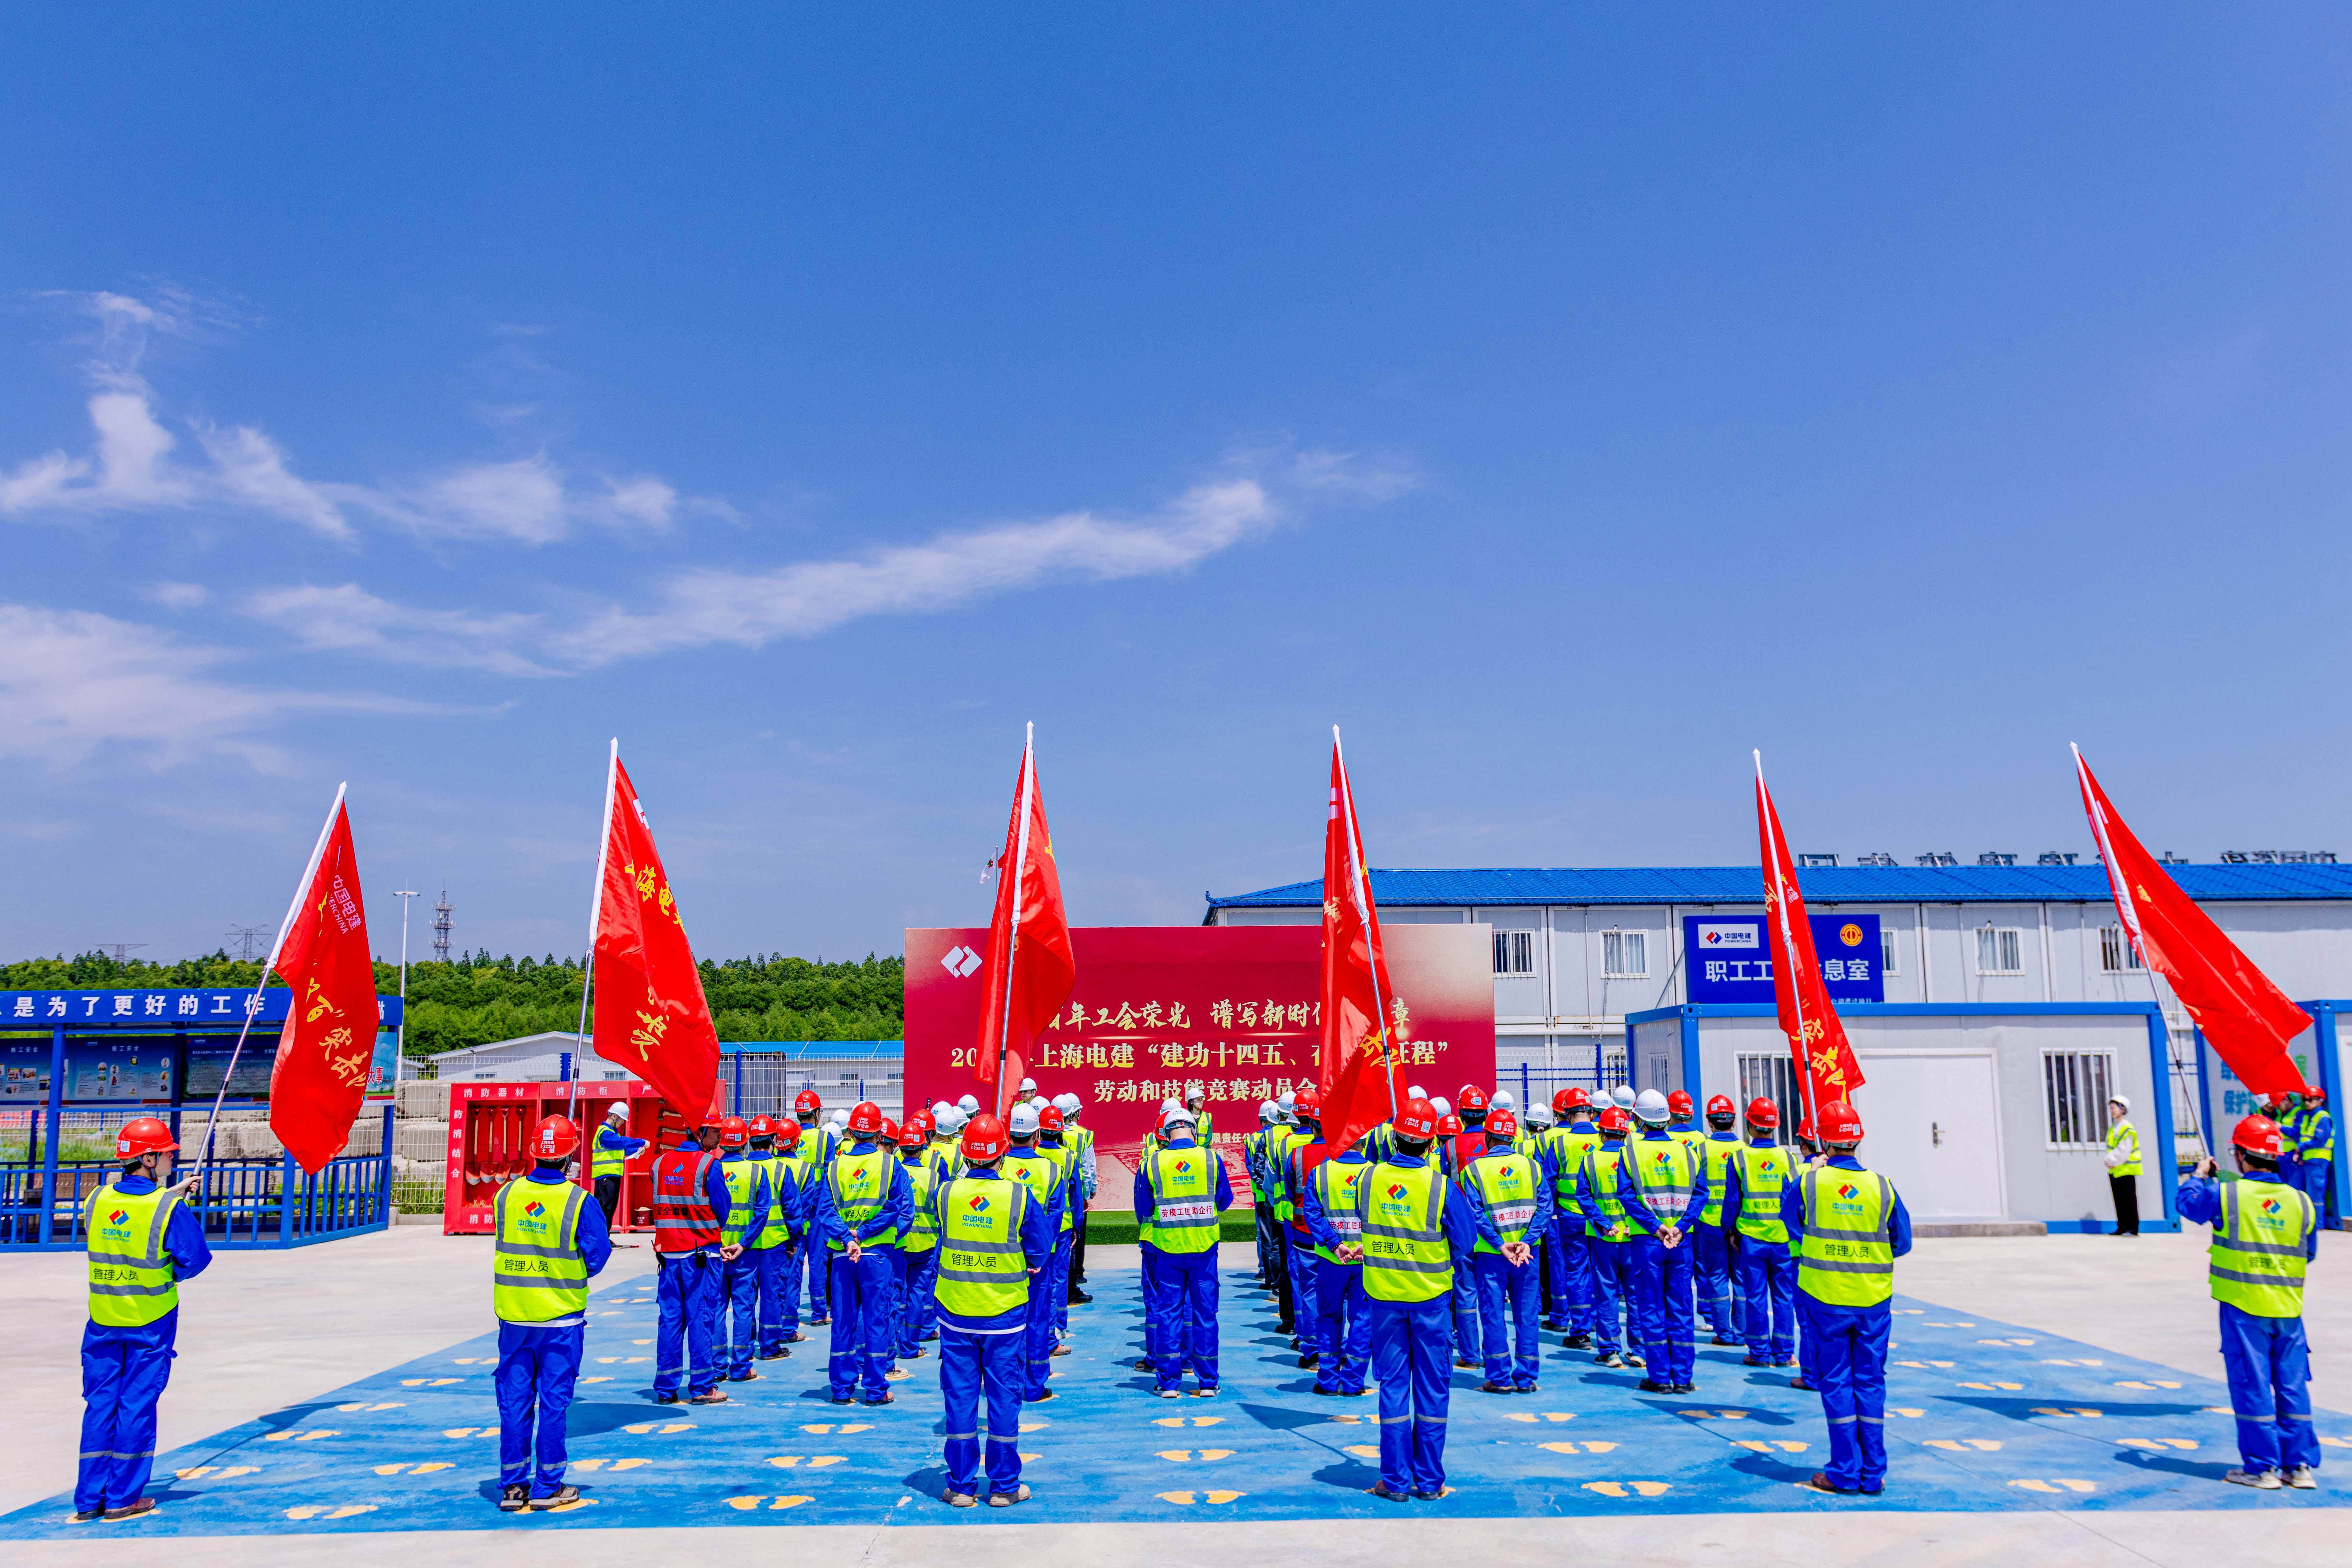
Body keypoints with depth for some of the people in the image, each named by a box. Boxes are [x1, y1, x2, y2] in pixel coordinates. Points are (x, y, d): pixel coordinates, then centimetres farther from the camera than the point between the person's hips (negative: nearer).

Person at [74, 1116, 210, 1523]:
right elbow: (194, 1260, -12)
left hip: (103, 1319, 4)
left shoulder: (96, 1201, -2)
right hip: (151, 1320, -4)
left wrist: (170, 1195, 22)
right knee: (137, 1405, 4)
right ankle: (123, 1499, 10)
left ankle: (90, 1499, 15)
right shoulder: (170, 1211, -17)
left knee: (99, 1404, 12)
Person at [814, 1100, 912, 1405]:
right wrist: (865, 1233, -11)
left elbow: (825, 1211, -5)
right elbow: (903, 1209, -11)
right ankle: (875, 1388, 7)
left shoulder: (836, 1166, 1)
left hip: (842, 1255, 2)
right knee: (877, 1319, 4)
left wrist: (848, 1239, -14)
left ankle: (841, 1388, 15)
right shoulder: (890, 1165, -4)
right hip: (878, 1254, -2)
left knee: (843, 1321, 9)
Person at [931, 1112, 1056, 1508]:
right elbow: (1041, 1254, -3)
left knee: (959, 1397, 10)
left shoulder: (946, 1193, -7)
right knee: (1004, 1397, 9)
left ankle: (962, 1486, 17)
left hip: (955, 1312, 2)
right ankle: (1004, 1486, 16)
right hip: (1006, 1315, -2)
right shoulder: (1020, 1197, -12)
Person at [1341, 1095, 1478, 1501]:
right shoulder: (1440, 1187, -15)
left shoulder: (1370, 1178, -8)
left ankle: (1396, 1480, 12)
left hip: (1384, 1295, 2)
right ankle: (1430, 1480, 16)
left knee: (1393, 1384, 9)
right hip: (1430, 1296, -2)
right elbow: (1464, 1246, -5)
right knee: (1432, 1386, 10)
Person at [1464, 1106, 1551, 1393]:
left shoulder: (1474, 1170, -5)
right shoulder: (1532, 1166, 2)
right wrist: (1526, 1242, -12)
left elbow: (1475, 1215, -12)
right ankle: (1525, 1378, 13)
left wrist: (1500, 1245, -12)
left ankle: (1500, 1379, 8)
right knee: (1526, 1314, 10)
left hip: (1490, 1254, -2)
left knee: (1493, 1314, 6)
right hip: (1527, 1254, 2)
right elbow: (1544, 1208, -6)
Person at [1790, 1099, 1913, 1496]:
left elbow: (1790, 1230, 3)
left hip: (1824, 1296, -1)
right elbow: (1902, 1243, 4)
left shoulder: (1808, 1183, -8)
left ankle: (1845, 1471, 8)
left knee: (1835, 1380, 7)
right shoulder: (1882, 1187, -4)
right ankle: (1873, 1474, 14)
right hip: (1873, 1299, 2)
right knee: (1870, 1381, 11)